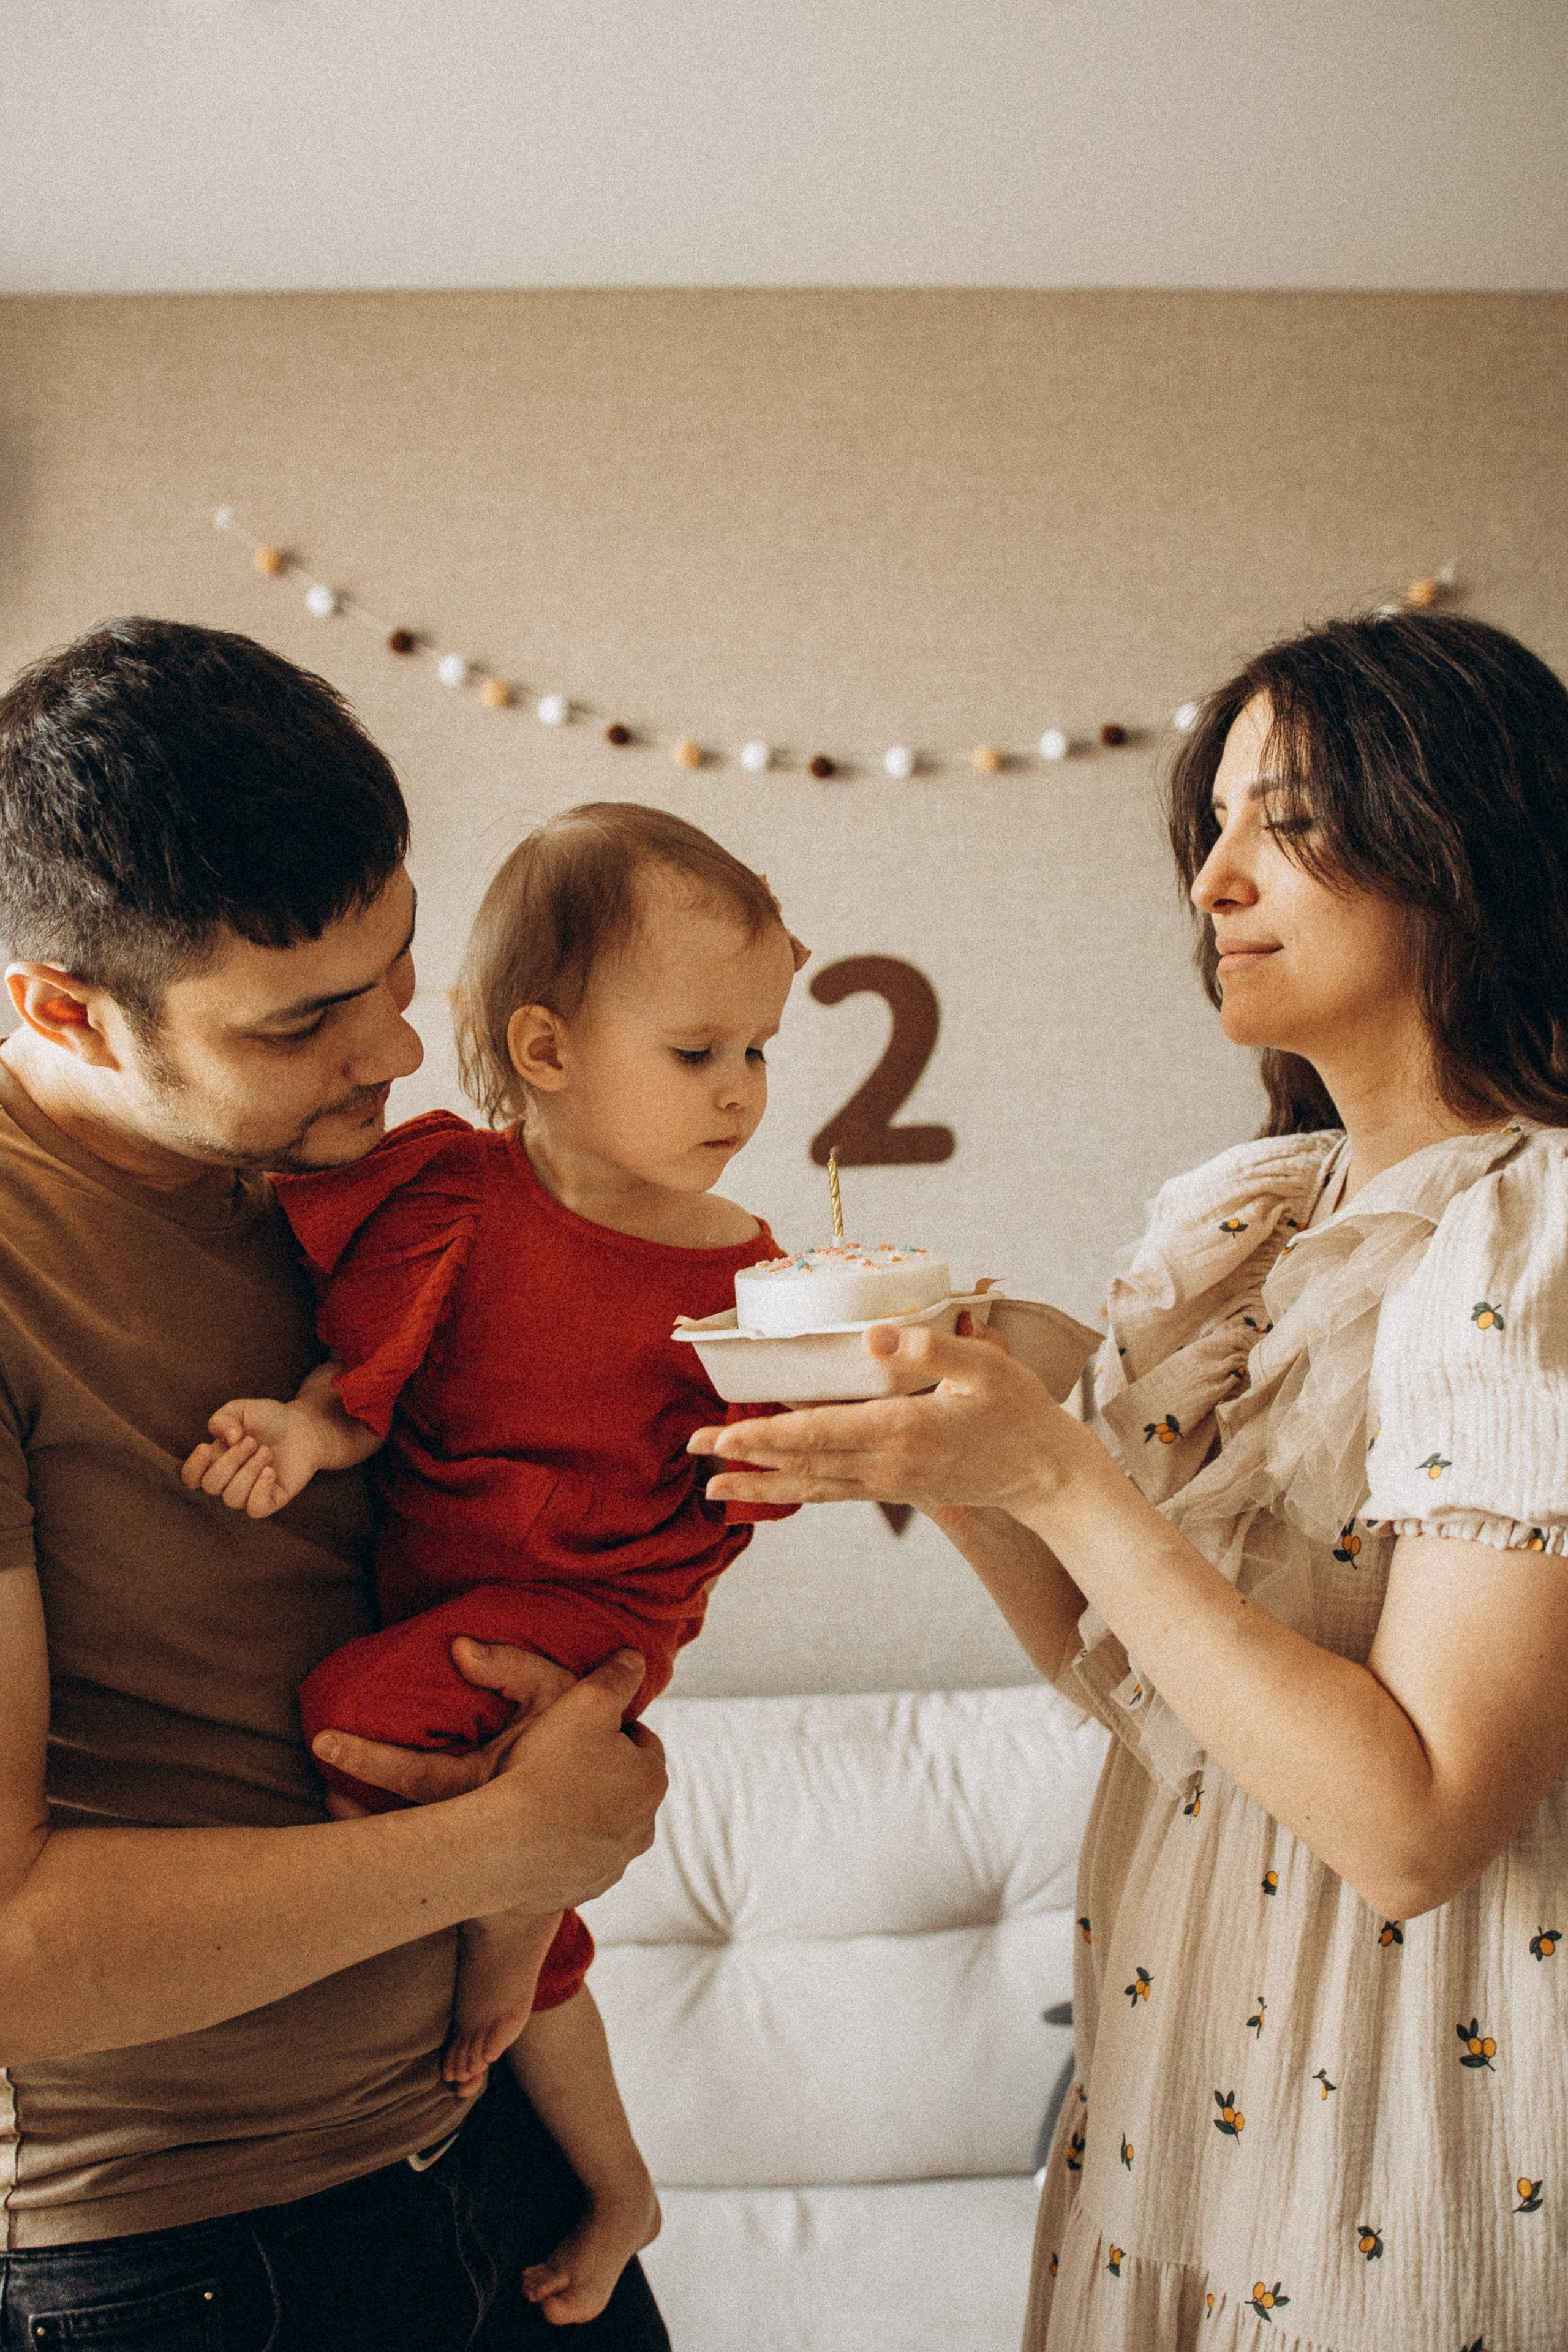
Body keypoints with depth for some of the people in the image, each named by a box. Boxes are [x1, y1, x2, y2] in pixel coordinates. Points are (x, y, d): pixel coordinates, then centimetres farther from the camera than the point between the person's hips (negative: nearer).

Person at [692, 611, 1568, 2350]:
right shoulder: (1226, 1220, 2)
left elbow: (1413, 1825, -26)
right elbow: (1131, 1673, 5)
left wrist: (1057, 1476, -27)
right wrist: (956, 1472, -11)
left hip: (1394, 2140, -6)